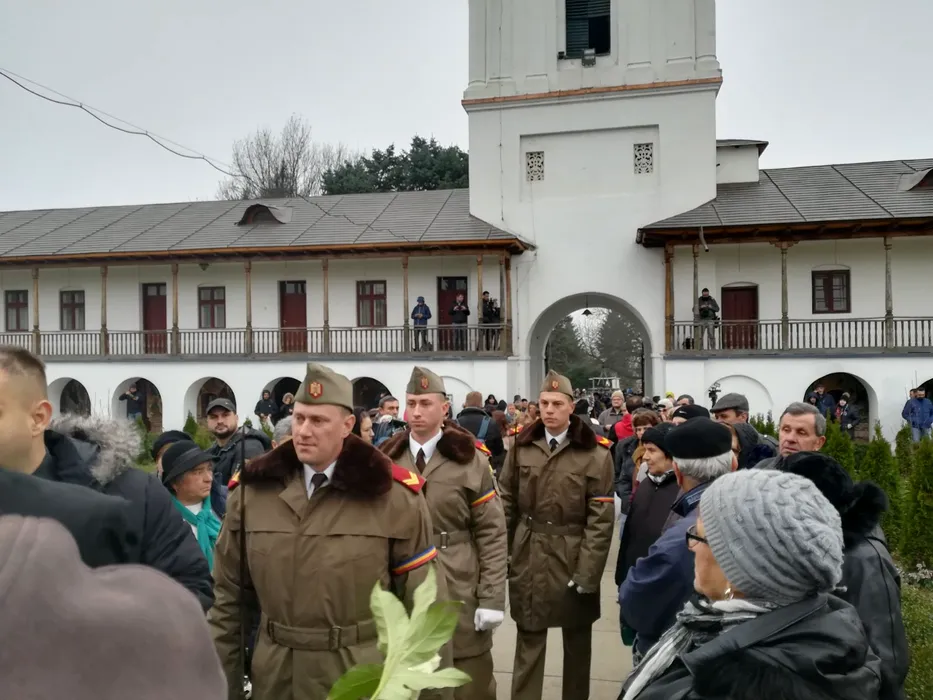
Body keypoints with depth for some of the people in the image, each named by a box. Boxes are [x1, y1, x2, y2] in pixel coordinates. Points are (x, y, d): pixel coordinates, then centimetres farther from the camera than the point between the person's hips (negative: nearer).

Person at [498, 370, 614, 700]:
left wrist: (588, 572, -13)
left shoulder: (595, 453, -11)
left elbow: (601, 519, -11)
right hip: (529, 557, 2)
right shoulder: (521, 446, 0)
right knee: (529, 642, 10)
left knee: (577, 642, 16)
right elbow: (506, 504, 4)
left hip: (574, 558, -2)